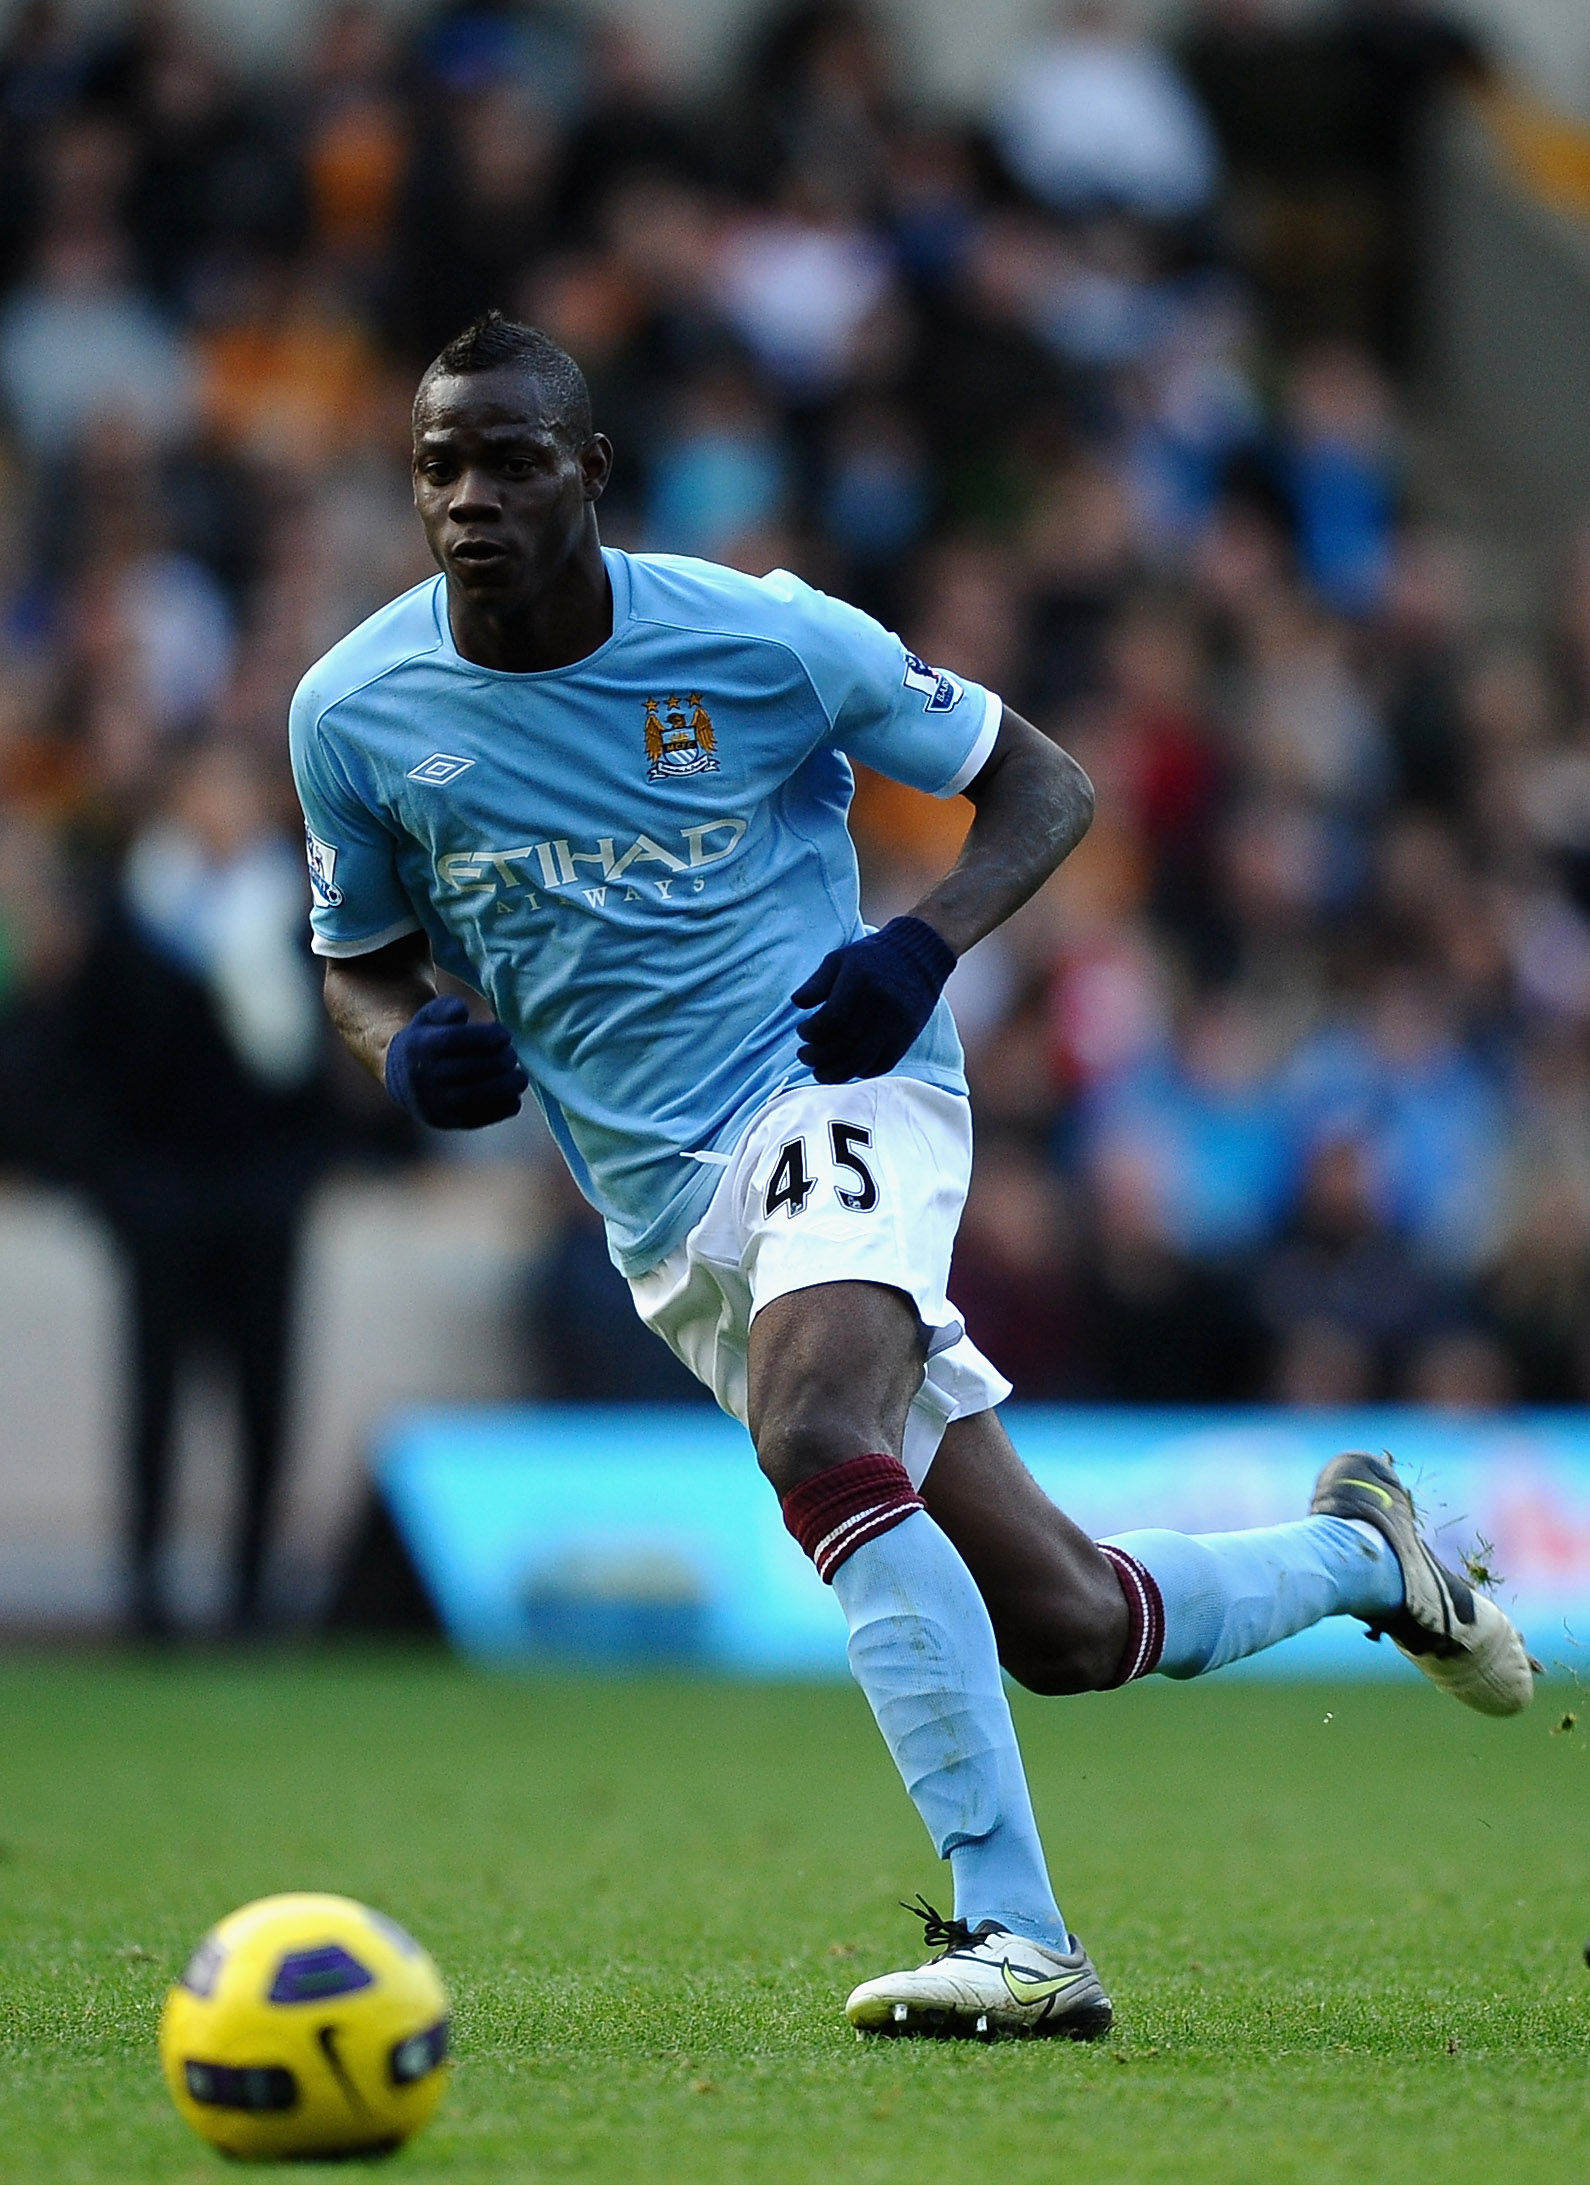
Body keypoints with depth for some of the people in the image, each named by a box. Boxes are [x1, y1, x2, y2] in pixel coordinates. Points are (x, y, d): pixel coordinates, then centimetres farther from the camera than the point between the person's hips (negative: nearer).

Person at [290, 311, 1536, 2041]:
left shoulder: (761, 637, -8)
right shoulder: (354, 712, -1)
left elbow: (1039, 784, 5)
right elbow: (360, 965, 15)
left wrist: (925, 946, -13)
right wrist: (406, 1044, -8)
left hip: (836, 1088, -4)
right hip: (667, 1216, 4)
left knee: (815, 1444, -36)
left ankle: (1012, 1931, -34)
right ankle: (1355, 1553, 34)